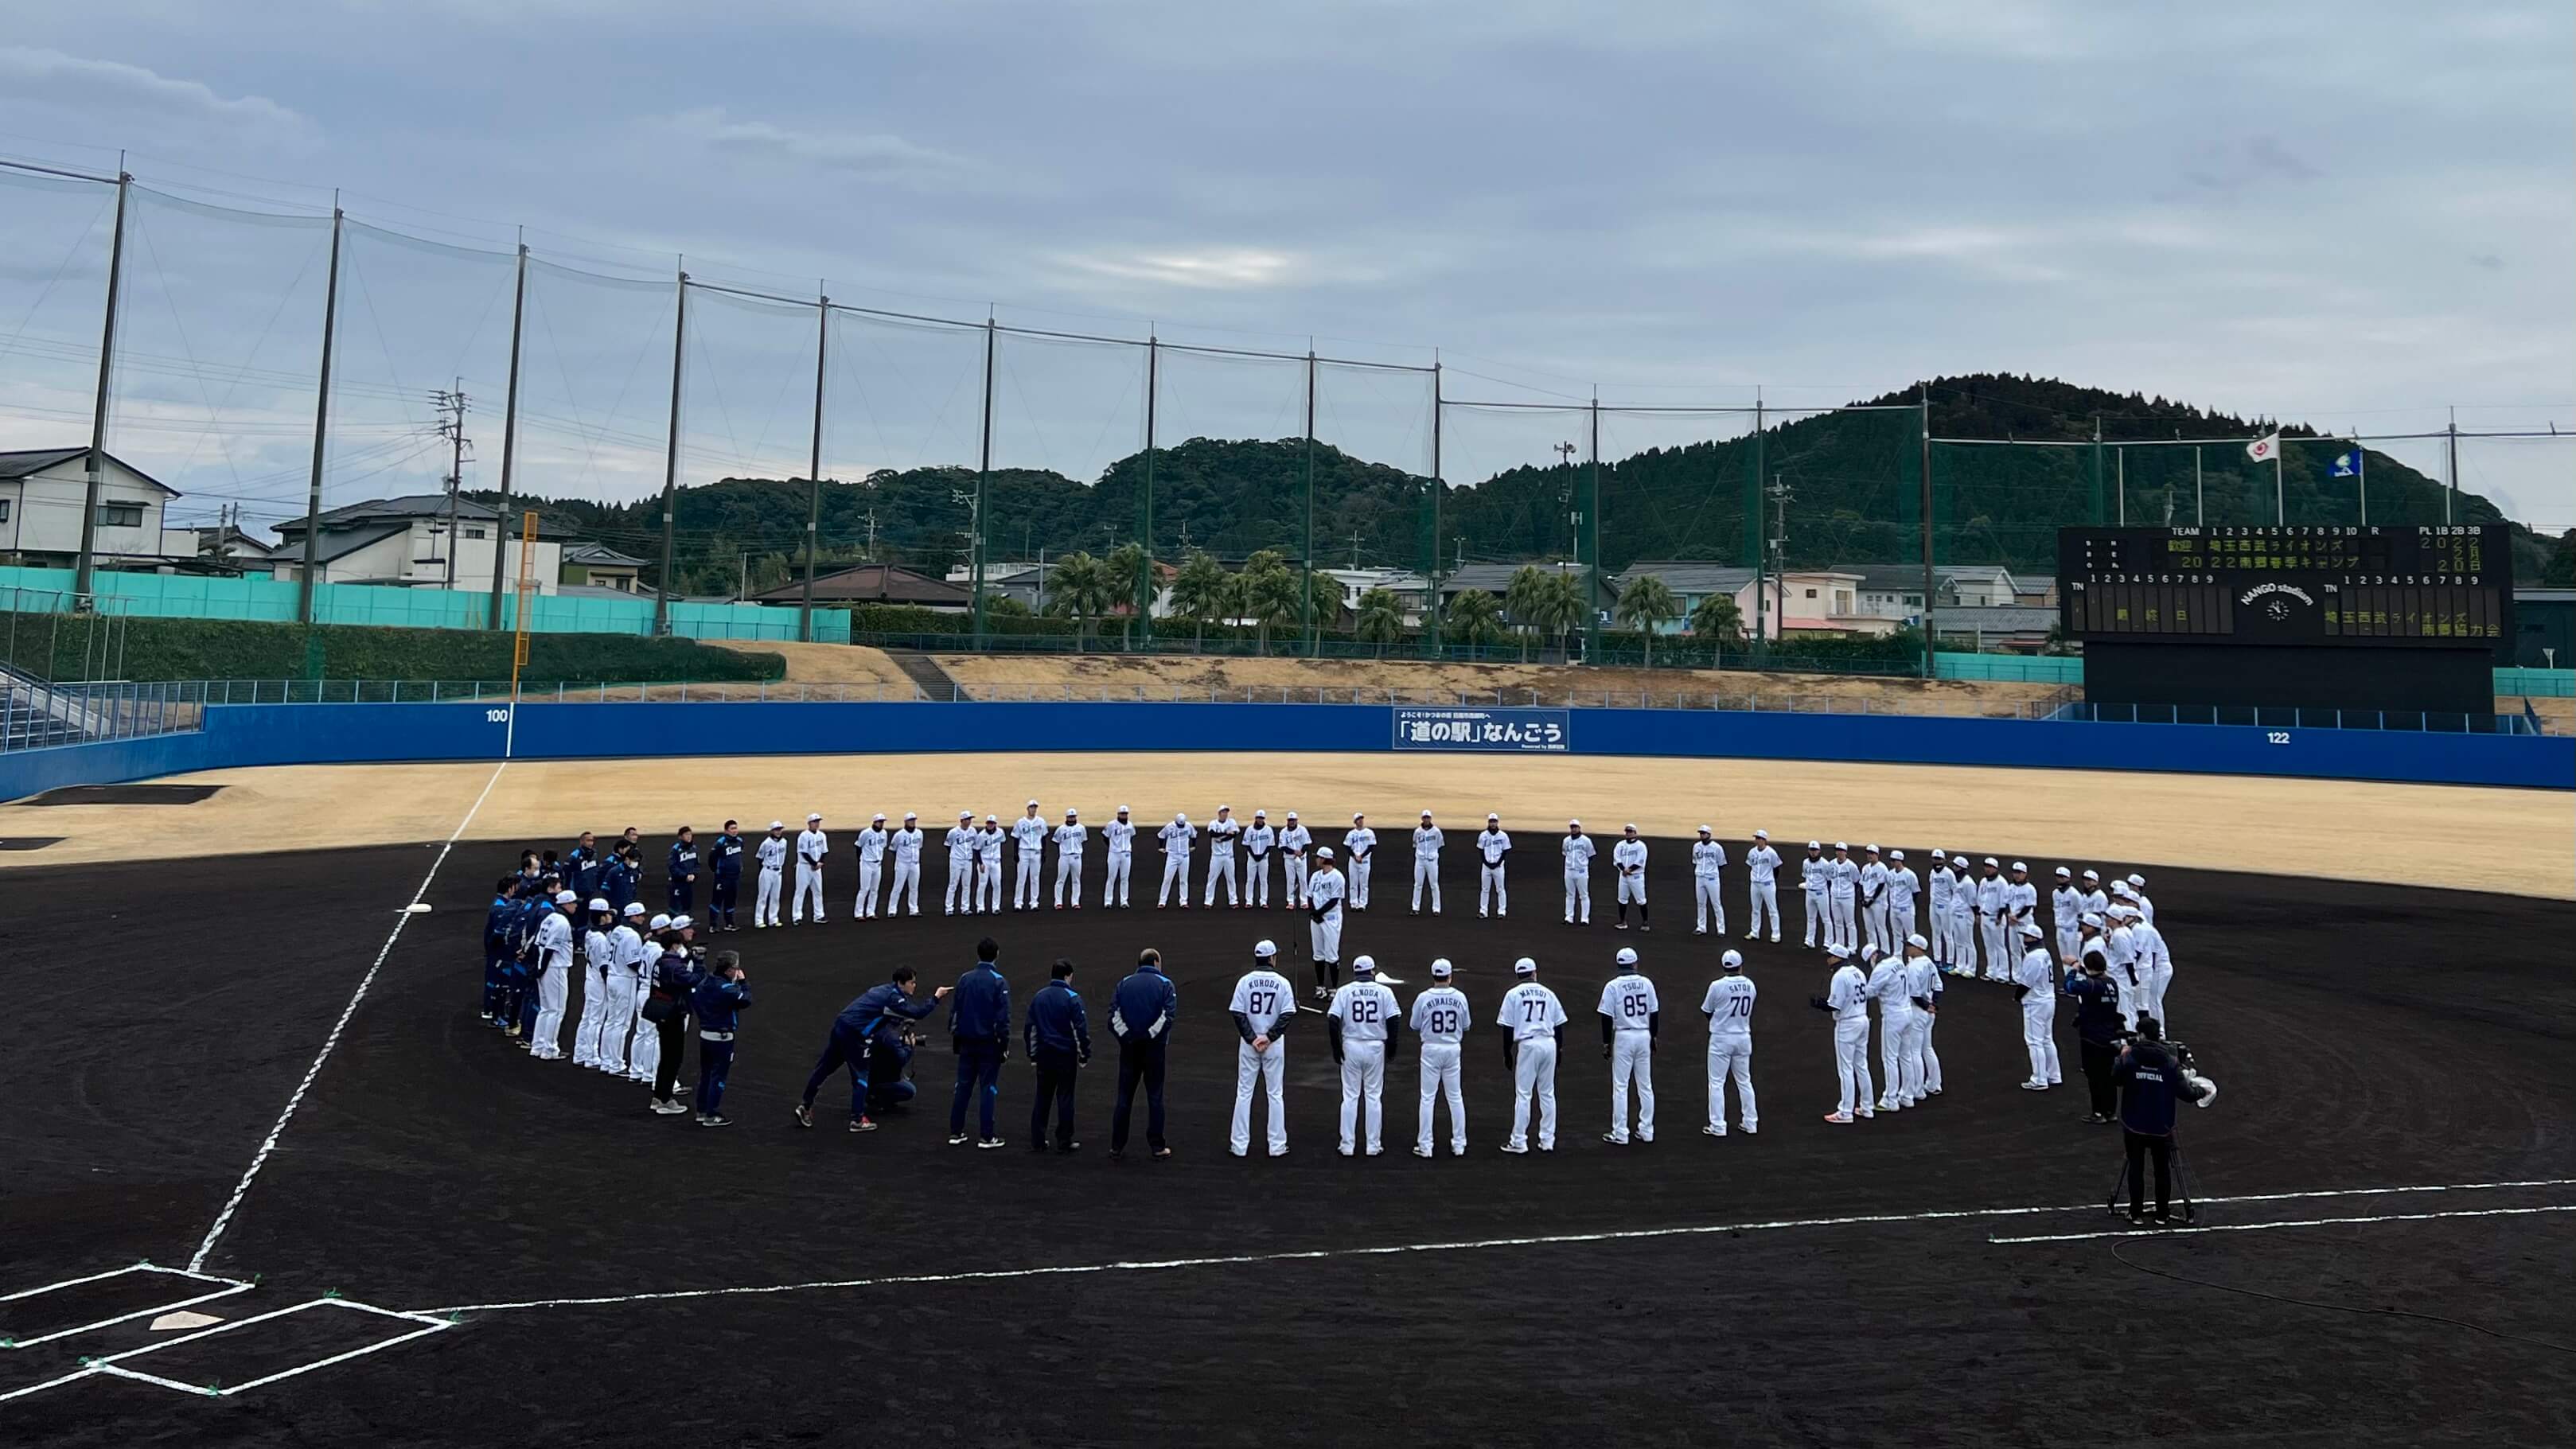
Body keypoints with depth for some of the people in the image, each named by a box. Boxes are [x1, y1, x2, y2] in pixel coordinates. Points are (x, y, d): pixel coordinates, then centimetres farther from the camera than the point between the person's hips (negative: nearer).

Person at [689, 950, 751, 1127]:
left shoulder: (705, 981, 2)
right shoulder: (727, 989, -23)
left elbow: (693, 997, 9)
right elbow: (746, 1000, -17)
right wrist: (742, 982, -7)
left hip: (704, 1034, 8)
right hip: (722, 1037, -8)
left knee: (705, 1074, 17)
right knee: (718, 1076, 0)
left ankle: (701, 1111, 25)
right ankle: (711, 1116, 3)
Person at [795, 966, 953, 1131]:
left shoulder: (886, 989, 15)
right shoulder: (893, 997, -13)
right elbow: (917, 1013, -20)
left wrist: (904, 1035, 22)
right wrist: (936, 998, -13)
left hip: (841, 1026, 9)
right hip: (854, 1033, -9)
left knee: (825, 1067, 15)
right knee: (861, 1075, 2)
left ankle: (806, 1107, 22)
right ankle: (857, 1120, 5)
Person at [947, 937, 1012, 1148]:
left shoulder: (964, 979, 3)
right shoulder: (999, 982, -11)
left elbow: (954, 1010, 9)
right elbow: (1003, 1017, -12)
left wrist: (955, 1038, 18)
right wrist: (1004, 1045, -4)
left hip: (967, 1042, 4)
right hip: (989, 1043, -4)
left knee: (963, 1085, 12)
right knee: (988, 1088, 1)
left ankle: (955, 1132, 14)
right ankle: (986, 1136, 1)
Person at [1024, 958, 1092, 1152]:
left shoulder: (1038, 997, 6)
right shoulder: (1072, 998, -10)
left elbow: (1029, 1028, 10)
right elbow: (1081, 1029, -12)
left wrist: (1032, 1055, 18)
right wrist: (1085, 1055, -3)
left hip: (1044, 1055, 5)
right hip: (1066, 1055, -4)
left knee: (1042, 1098, 12)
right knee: (1065, 1099, 3)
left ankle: (1037, 1141, 13)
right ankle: (1064, 1142, 6)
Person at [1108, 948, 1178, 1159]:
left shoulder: (1124, 984, 6)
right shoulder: (1165, 985, -2)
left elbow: (1114, 1015, -5)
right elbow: (1168, 1015, -15)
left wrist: (1126, 1036, -5)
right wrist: (1151, 1035, -9)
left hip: (1129, 1047, 2)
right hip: (1154, 1047, -2)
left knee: (1124, 1098, 9)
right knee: (1155, 1098, 5)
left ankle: (1116, 1147, 10)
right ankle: (1158, 1147, 7)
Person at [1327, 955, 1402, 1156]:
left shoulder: (1344, 991, -1)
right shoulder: (1383, 992, -1)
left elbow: (1332, 1020, -9)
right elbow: (1394, 1019, -7)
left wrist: (1336, 1048, -1)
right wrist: (1391, 1045, 6)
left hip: (1351, 1047, 0)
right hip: (1376, 1047, 0)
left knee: (1350, 1096, 8)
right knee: (1374, 1096, 9)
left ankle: (1347, 1145, 8)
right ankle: (1373, 1145, 11)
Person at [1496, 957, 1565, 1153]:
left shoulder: (1513, 994, 1)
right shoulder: (1548, 993, 11)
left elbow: (1508, 1028, -1)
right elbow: (1559, 1025, 12)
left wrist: (1507, 1054, 6)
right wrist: (1558, 1050, 20)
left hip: (1528, 1045, -4)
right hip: (1549, 1043, 4)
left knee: (1523, 1094, 0)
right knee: (1548, 1093, 11)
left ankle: (1519, 1142, 1)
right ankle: (1548, 1141, 14)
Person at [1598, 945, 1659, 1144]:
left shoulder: (1613, 986, -9)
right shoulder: (1646, 983, 2)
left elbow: (1607, 1017, -9)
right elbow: (1654, 1013, 7)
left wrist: (1606, 1043, 0)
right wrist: (1653, 1037, 18)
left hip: (1623, 1037, -4)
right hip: (1644, 1036, 4)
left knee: (1620, 1086, 1)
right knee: (1646, 1086, 12)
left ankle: (1620, 1134, 1)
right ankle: (1646, 1131, 17)